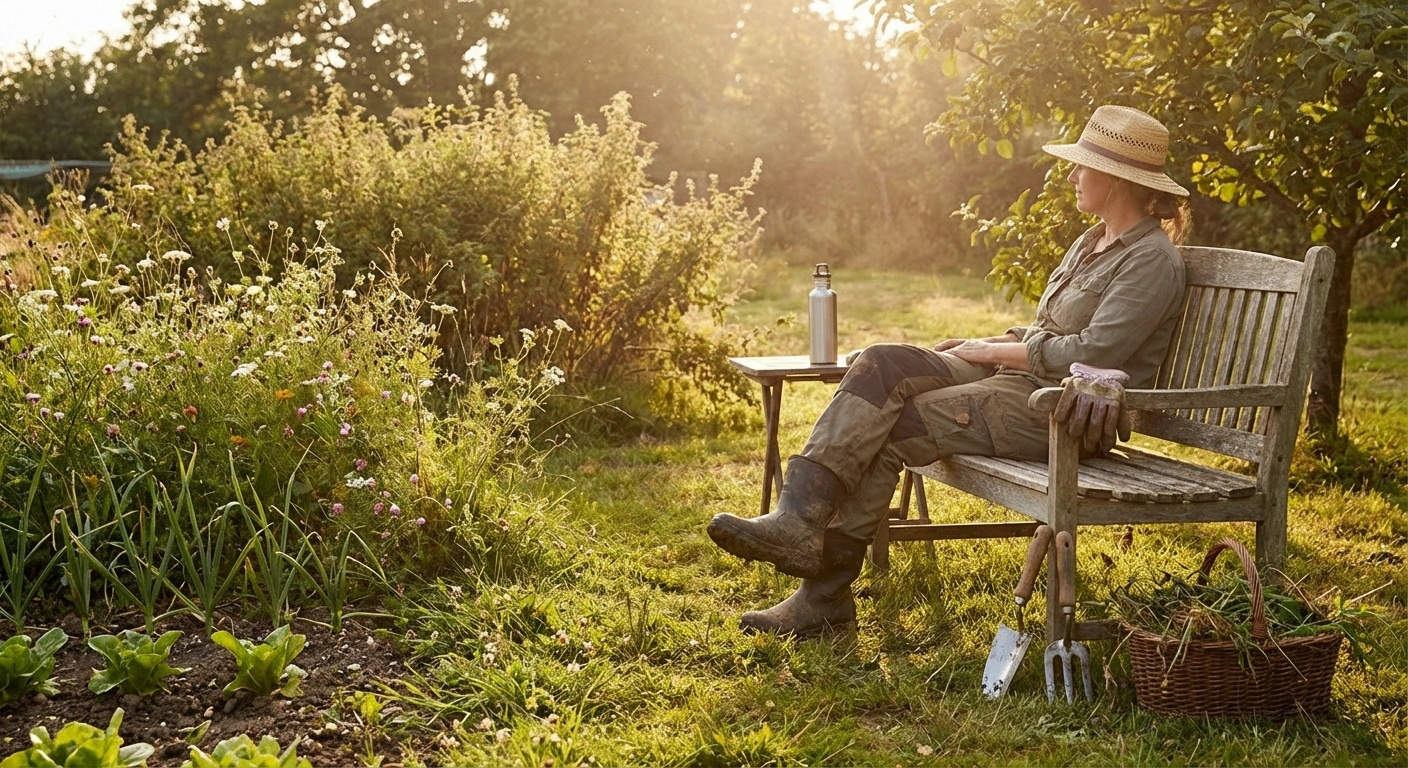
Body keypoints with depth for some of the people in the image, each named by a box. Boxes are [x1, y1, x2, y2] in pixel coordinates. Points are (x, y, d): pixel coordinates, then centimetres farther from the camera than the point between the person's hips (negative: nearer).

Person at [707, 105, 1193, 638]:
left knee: (889, 428, -18)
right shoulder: (1090, 244, 20)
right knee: (882, 365, -15)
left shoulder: (1152, 259, -9)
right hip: (1016, 380, 9)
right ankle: (799, 520, -22)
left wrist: (994, 351, -10)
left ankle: (825, 592, -10)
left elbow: (1092, 353, -18)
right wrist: (981, 345, 8)